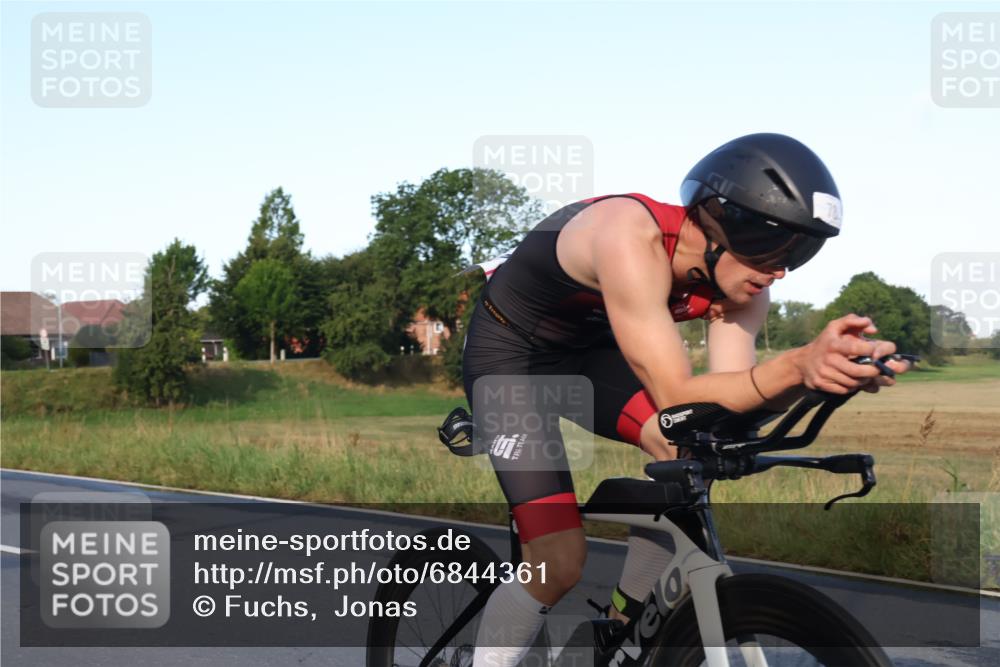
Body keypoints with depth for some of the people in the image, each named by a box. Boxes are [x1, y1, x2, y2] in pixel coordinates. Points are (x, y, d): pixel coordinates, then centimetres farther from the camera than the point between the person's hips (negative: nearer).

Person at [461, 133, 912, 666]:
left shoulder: (741, 283, -14)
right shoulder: (634, 239, -36)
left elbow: (725, 403, -22)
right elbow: (676, 398, -39)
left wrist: (811, 373, -39)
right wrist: (795, 365, -51)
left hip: (587, 351, 6)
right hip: (509, 352, -6)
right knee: (559, 563, -17)